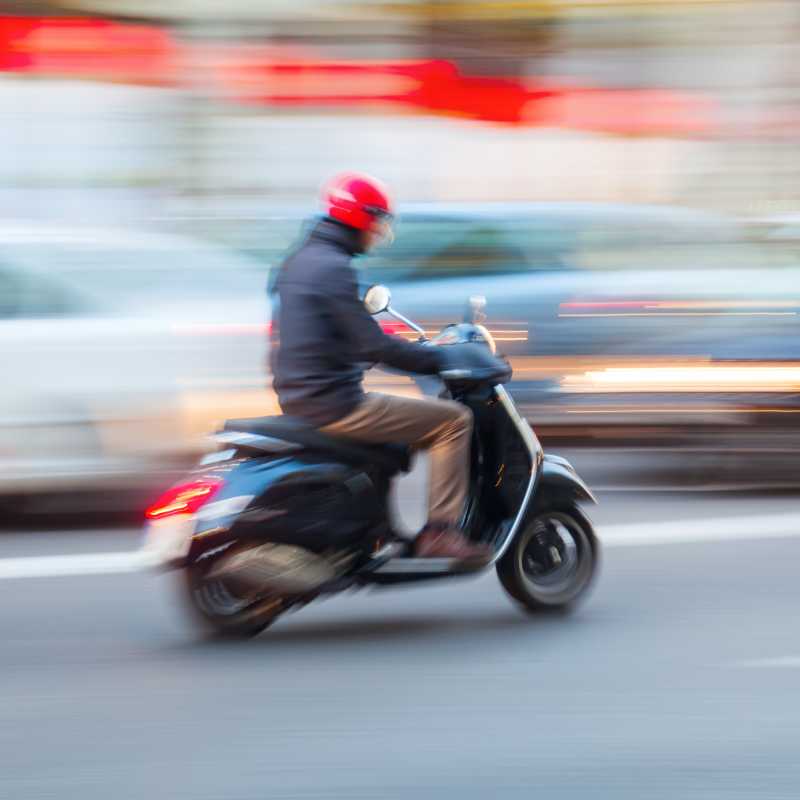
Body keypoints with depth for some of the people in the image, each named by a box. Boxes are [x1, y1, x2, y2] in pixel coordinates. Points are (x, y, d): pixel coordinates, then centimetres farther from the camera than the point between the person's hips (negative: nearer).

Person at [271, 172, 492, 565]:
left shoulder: (299, 261, 15)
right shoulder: (333, 268, -16)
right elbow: (371, 345, -19)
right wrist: (436, 359, -10)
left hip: (298, 397, 10)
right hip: (333, 403, -10)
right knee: (453, 419, -5)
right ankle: (440, 531, -7)